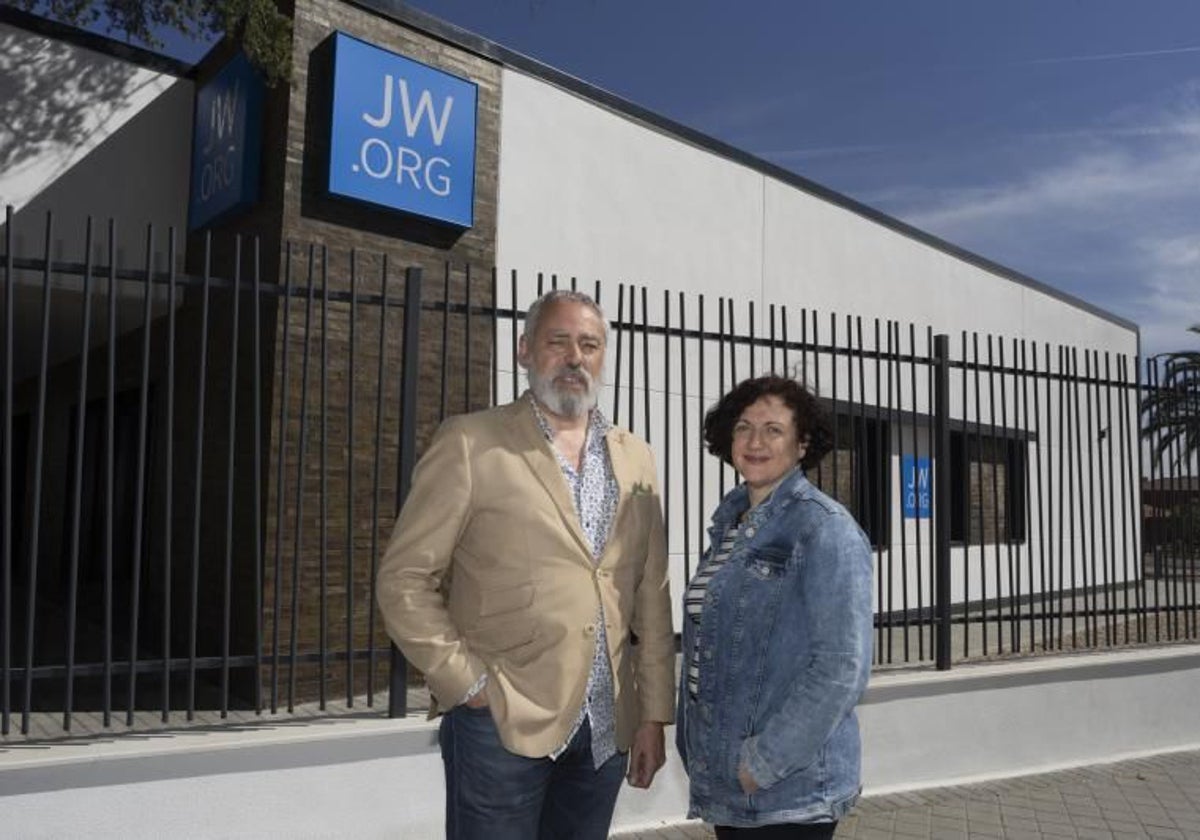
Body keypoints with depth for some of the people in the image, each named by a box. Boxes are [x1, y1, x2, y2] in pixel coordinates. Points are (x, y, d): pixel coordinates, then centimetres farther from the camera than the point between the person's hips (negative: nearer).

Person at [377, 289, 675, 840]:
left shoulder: (636, 459, 8)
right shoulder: (470, 443, -5)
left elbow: (652, 599, 8)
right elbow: (404, 579, -5)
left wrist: (654, 716, 5)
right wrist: (468, 685, -10)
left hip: (608, 730, 4)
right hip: (502, 724, -4)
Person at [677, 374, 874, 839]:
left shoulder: (824, 527, -13)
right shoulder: (730, 521, 8)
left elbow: (842, 667, -18)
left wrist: (764, 762, -18)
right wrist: (699, 753, 10)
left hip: (790, 789, -7)